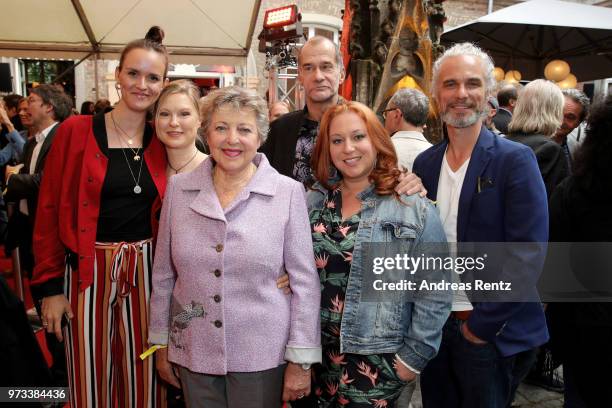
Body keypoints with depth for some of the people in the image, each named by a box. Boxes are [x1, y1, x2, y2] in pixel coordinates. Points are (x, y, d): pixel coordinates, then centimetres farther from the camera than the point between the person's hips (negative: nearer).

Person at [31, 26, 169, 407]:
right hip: (88, 270, -2)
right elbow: (50, 210, -4)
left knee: (144, 376, 12)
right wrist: (50, 285, -6)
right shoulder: (76, 131, -5)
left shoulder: (161, 141, 3)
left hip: (145, 270, 3)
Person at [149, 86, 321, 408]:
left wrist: (301, 360, -7)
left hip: (262, 354, -2)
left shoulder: (288, 192, -9)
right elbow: (163, 274, 6)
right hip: (193, 353, 3)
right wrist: (161, 342, 9)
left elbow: (304, 282, -7)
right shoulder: (179, 188, -1)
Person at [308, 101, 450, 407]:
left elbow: (434, 294, -9)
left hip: (378, 362, -4)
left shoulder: (415, 209, -10)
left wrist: (413, 357, -8)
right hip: (316, 354, 4)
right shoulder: (313, 202, 2)